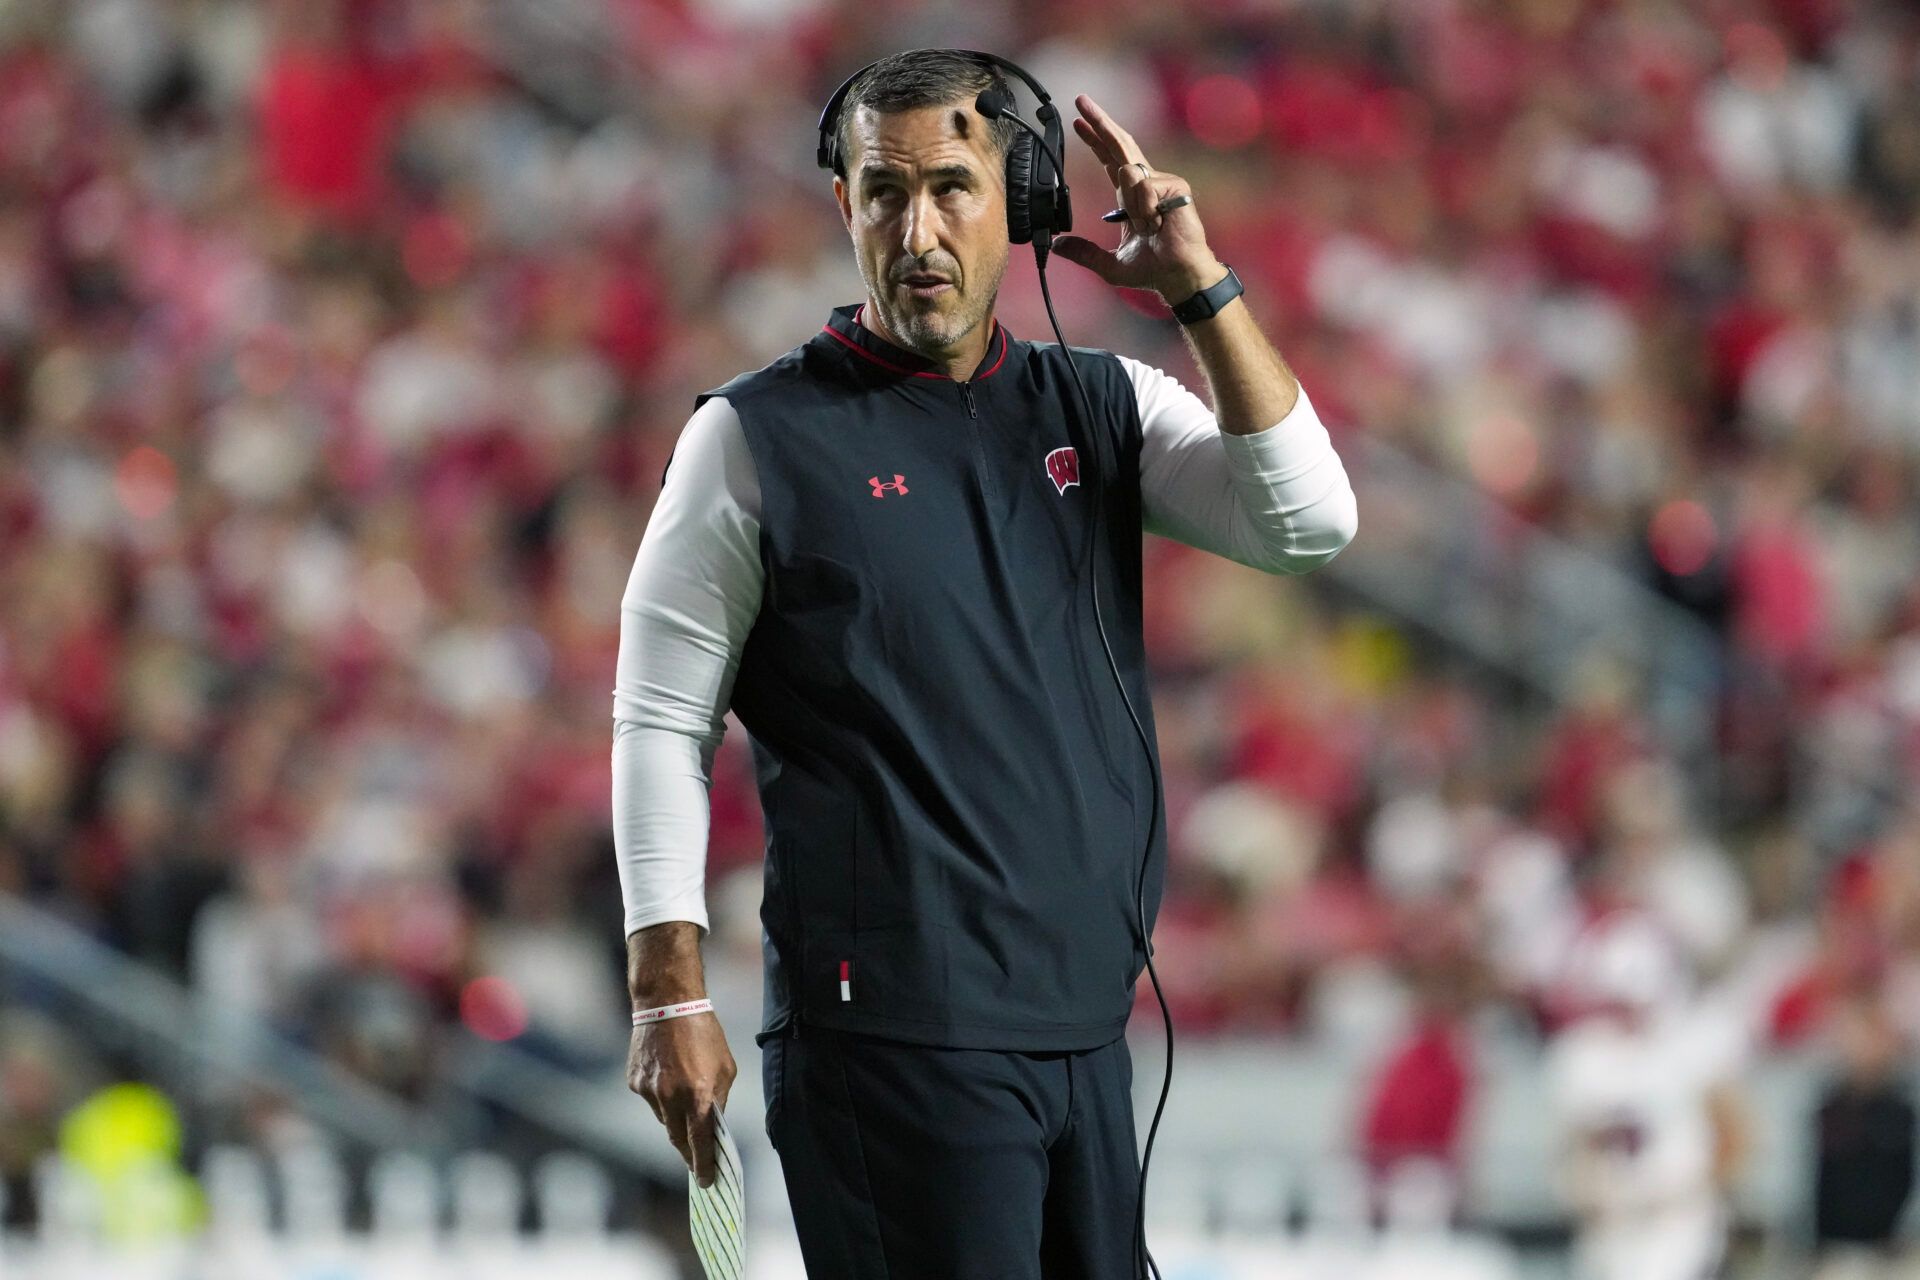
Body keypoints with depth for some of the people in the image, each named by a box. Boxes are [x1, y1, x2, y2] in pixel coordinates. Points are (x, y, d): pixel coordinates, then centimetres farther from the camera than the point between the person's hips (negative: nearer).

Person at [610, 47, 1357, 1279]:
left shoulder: (1101, 405, 11)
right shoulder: (759, 437, 0)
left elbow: (1310, 521, -2)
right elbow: (660, 726, 0)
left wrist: (1201, 285, -7)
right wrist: (670, 1001, -7)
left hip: (1085, 1026, 5)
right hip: (887, 1032, -5)